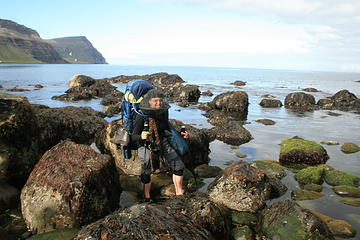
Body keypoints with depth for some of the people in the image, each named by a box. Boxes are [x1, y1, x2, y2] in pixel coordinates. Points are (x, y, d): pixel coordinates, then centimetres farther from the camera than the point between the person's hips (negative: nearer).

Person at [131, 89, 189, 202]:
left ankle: (179, 193, 18)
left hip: (162, 143, 5)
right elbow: (133, 137, -24)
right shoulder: (142, 116, -26)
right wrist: (141, 137, -47)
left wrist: (180, 134, 5)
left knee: (179, 166, 0)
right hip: (146, 146, -4)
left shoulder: (164, 111, -10)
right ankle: (147, 198, 25)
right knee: (146, 173, 0)